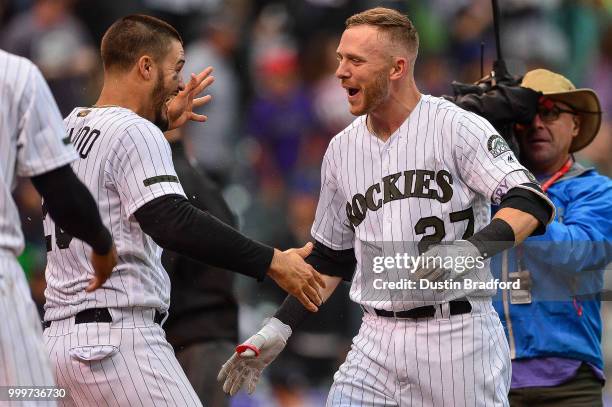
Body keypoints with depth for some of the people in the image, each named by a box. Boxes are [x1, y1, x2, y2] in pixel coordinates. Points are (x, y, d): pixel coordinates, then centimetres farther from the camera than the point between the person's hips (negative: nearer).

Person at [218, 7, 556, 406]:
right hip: (378, 341, 5)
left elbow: (530, 203, -16)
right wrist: (280, 327, 11)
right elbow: (330, 257, 21)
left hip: (459, 333, -5)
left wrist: (471, 249, -33)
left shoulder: (457, 127, -6)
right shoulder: (342, 149, 12)